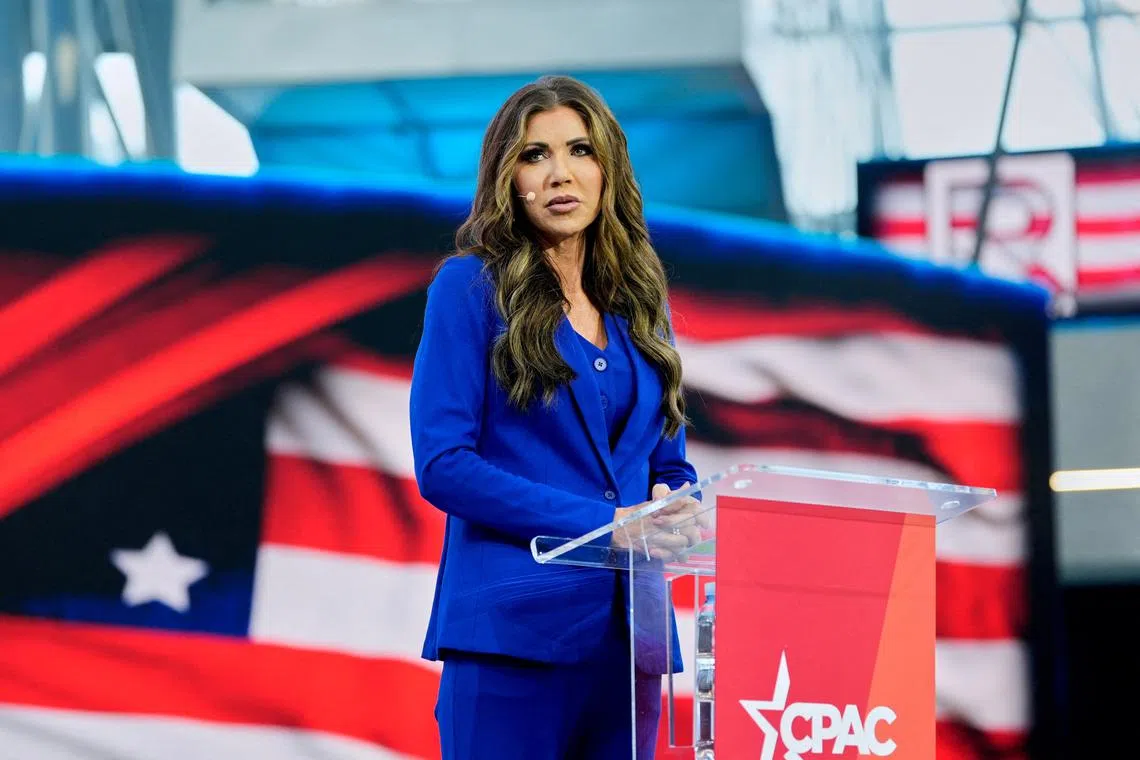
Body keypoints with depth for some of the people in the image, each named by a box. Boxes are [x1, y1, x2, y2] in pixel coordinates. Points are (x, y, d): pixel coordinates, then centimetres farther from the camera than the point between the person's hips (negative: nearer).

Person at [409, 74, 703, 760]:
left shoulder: (639, 302, 14)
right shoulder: (471, 288, -1)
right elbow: (443, 465, -10)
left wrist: (674, 512, -5)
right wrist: (607, 522, -16)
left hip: (626, 628, 5)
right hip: (513, 627, -5)